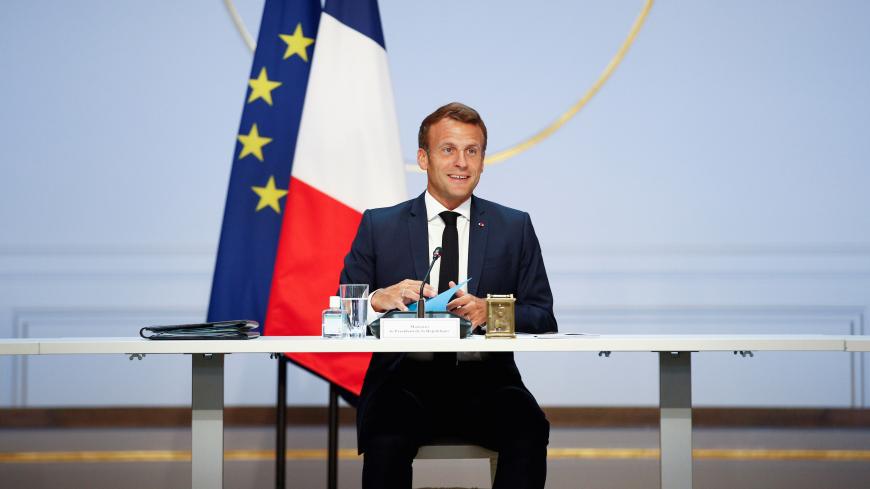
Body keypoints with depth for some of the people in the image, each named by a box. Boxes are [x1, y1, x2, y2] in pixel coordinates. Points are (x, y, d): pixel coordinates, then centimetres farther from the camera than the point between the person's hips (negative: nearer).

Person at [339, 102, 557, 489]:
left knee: (528, 432, -30)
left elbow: (543, 318, 9)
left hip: (485, 381, 1)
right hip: (405, 380, -1)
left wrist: (490, 311, -12)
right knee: (386, 441, -34)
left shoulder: (515, 228, 14)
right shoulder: (378, 226, 12)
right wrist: (379, 298, -15)